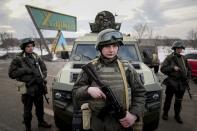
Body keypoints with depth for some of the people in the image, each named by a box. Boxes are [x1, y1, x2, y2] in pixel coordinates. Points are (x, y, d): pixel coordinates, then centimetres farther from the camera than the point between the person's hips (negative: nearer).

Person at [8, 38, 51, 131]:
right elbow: (11, 73, -11)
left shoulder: (36, 57, 8)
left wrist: (43, 77, -3)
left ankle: (41, 122, 42)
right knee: (27, 110, 7)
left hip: (39, 87, 5)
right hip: (28, 89, -5)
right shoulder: (18, 59, -7)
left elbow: (44, 68, 15)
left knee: (40, 107, 21)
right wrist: (25, 70, -20)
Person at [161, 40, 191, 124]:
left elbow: (188, 69, 20)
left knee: (179, 101, 14)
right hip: (171, 82, -4)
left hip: (182, 83, 4)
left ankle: (177, 115, 30)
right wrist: (173, 68, -21)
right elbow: (162, 69, -12)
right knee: (168, 99, 9)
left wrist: (187, 77, 4)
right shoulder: (169, 58, -6)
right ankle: (165, 113, 27)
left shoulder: (183, 58, 9)